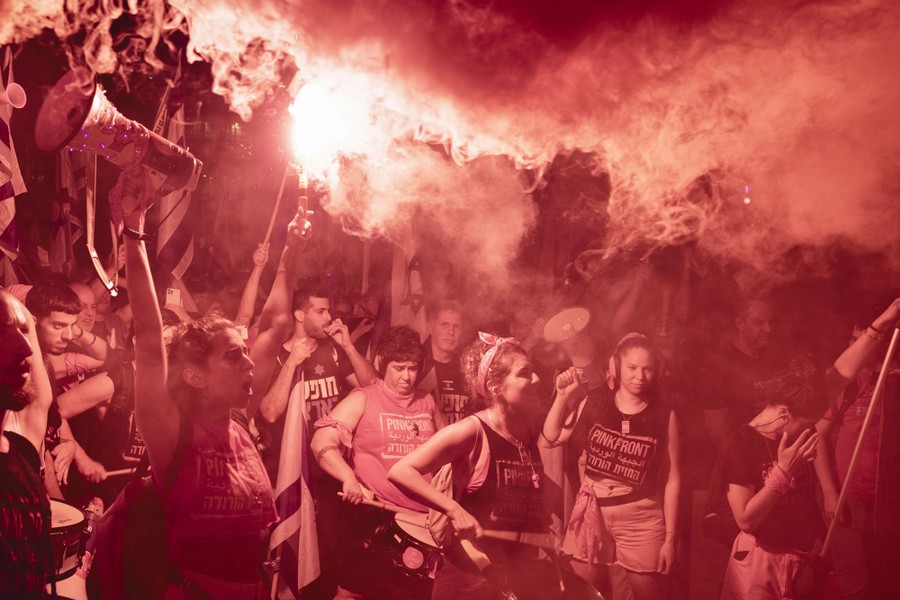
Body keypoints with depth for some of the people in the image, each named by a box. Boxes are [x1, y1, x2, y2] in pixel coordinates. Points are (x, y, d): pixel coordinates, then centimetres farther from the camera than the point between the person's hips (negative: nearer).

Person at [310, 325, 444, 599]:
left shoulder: (427, 401, 9)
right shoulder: (363, 399, -6)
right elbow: (322, 443, -17)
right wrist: (349, 478, -31)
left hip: (423, 519, 5)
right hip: (375, 517, -5)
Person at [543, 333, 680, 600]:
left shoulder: (665, 416, -4)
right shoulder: (594, 404, 1)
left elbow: (672, 479, -2)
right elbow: (552, 438, 6)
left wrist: (670, 537, -4)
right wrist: (563, 397, -6)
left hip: (641, 518, -2)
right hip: (592, 512, 2)